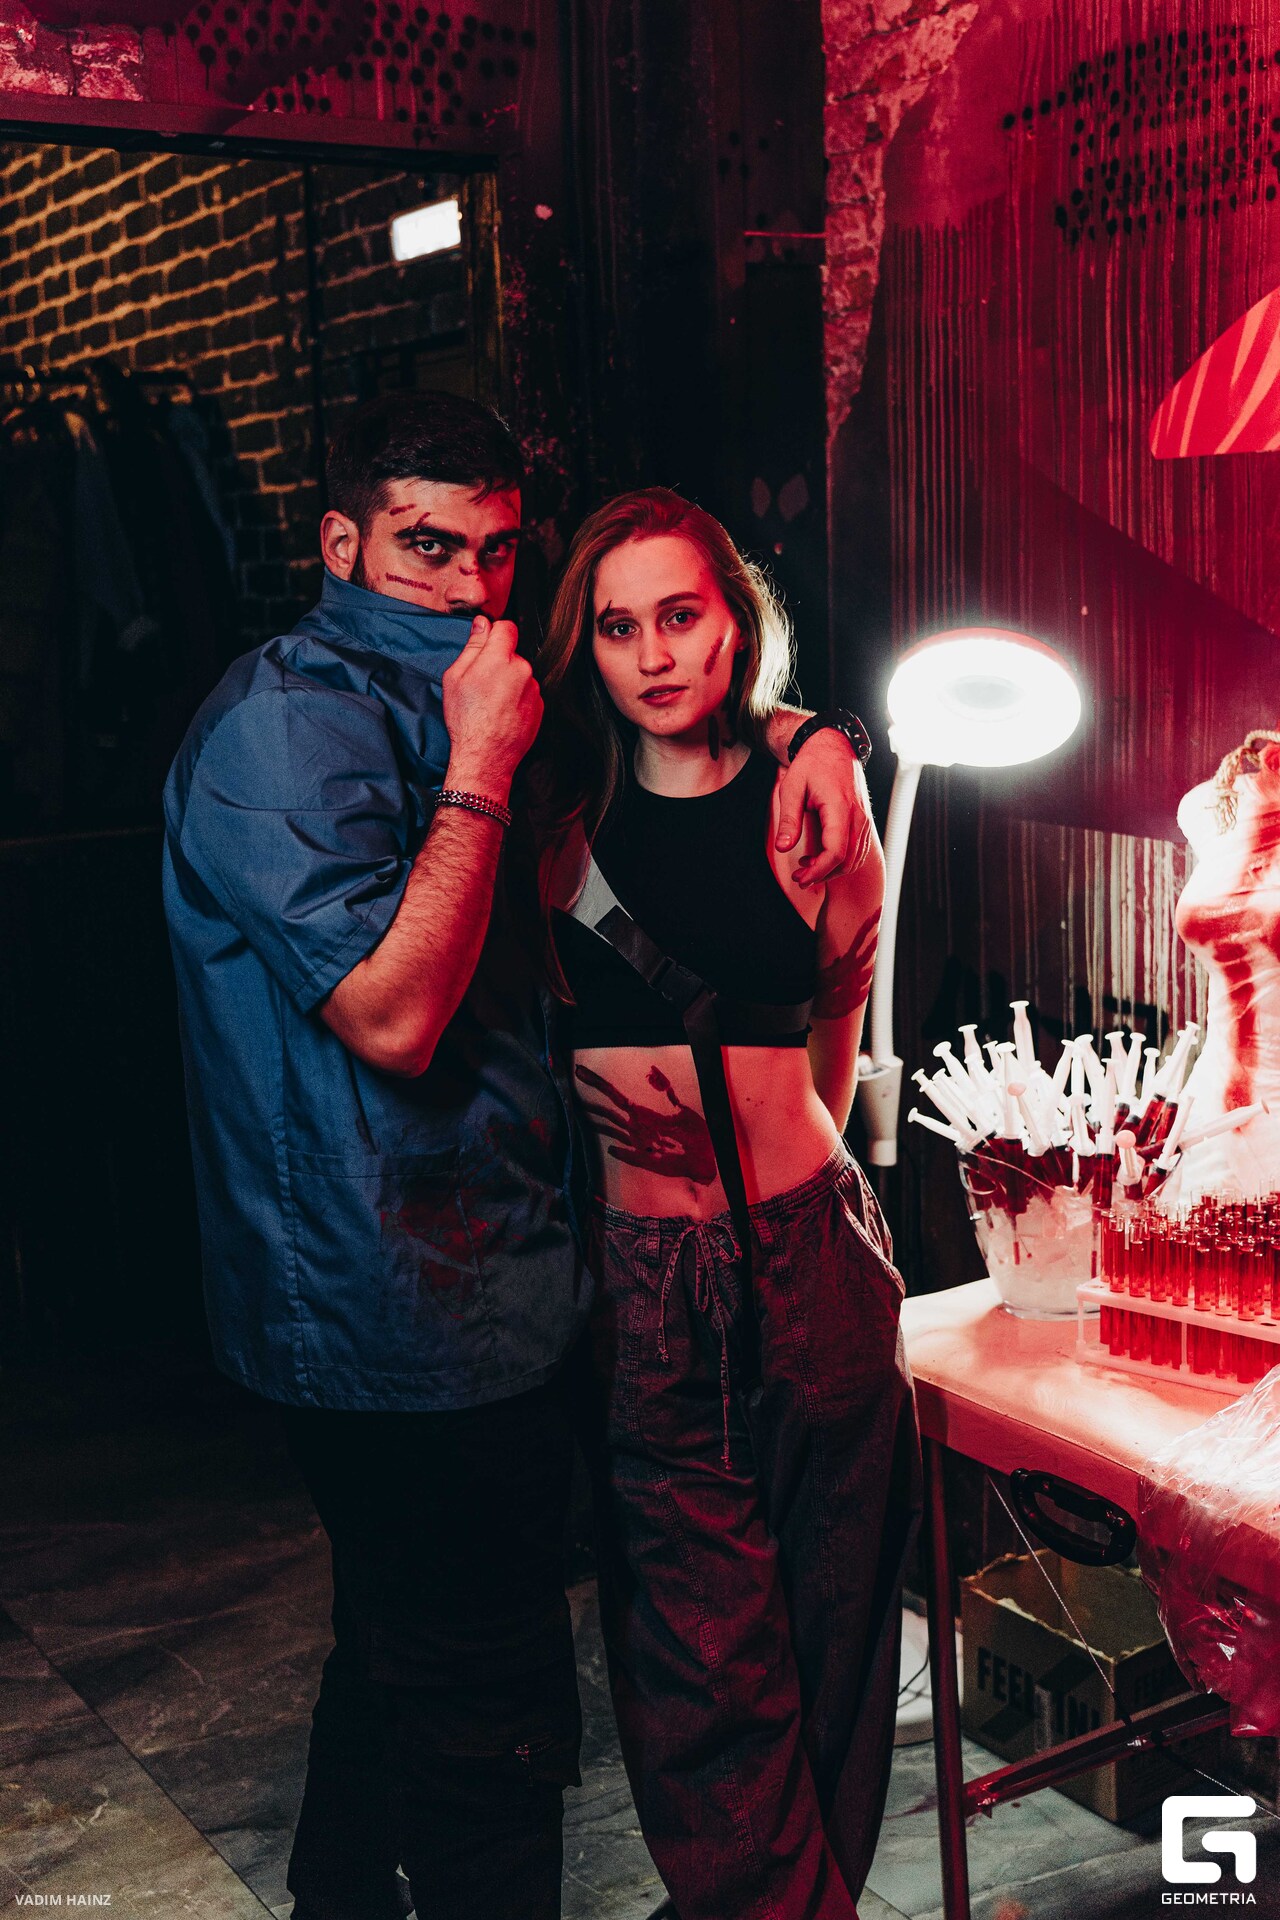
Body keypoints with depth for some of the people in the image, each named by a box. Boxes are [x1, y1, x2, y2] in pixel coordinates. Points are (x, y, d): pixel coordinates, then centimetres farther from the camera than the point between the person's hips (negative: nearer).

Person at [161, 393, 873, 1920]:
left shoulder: (442, 694, 11)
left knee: (406, 1654, 25)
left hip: (476, 1277, 10)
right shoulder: (285, 723, -17)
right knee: (490, 1706, 1)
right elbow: (395, 1011, -27)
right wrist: (480, 768, -22)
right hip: (407, 1318, -10)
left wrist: (799, 733, 5)